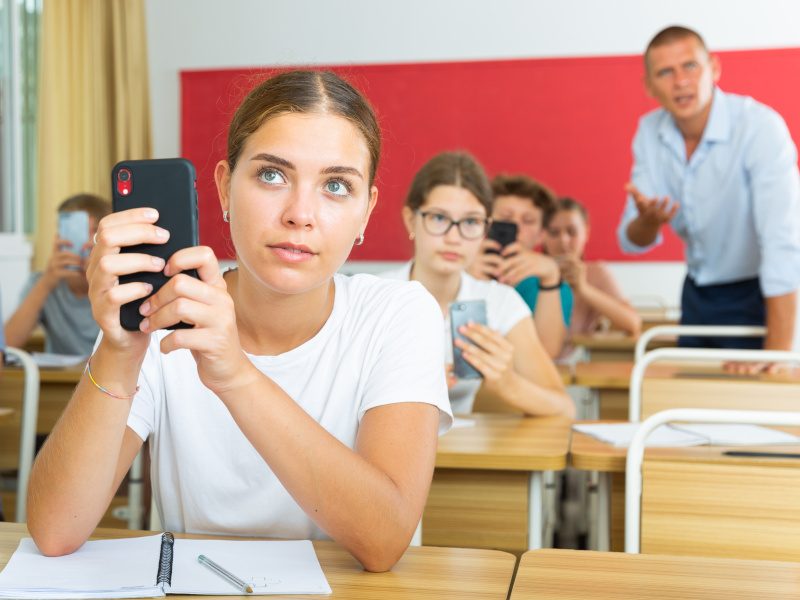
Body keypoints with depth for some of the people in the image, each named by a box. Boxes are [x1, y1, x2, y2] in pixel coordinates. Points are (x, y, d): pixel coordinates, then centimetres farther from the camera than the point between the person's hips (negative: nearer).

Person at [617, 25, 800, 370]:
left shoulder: (760, 127, -23)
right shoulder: (649, 132, -5)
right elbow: (632, 242, -3)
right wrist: (648, 221, -28)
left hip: (754, 294, -5)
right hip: (698, 294, 5)